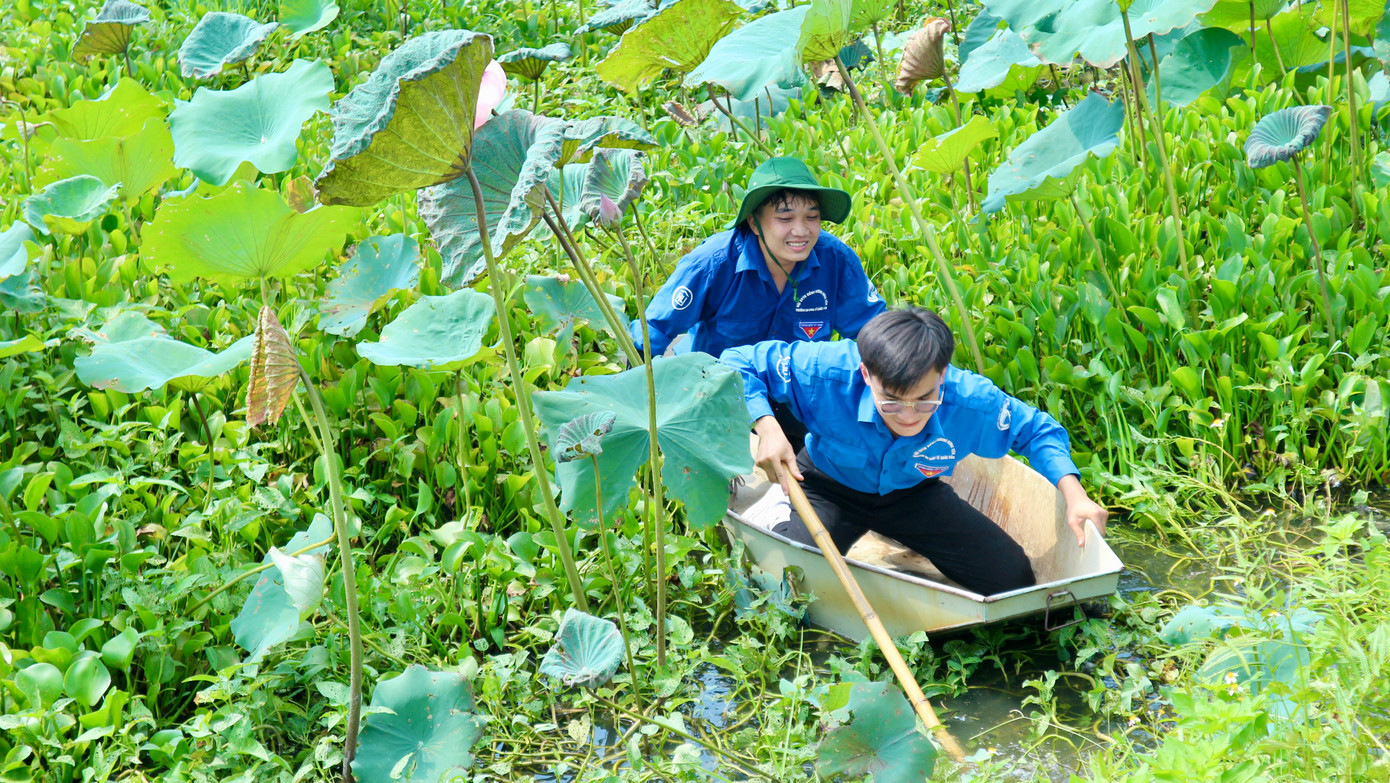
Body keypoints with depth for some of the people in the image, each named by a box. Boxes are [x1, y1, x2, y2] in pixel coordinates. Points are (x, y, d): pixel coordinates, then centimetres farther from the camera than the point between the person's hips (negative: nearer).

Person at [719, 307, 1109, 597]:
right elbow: (739, 363, -25)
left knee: (1014, 579, -3)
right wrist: (767, 428, -41)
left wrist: (1073, 493, -25)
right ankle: (782, 526, 11)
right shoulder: (828, 373, -39)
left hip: (913, 494, 3)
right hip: (829, 489, -2)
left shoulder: (973, 402, -32)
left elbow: (1037, 430, -11)